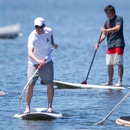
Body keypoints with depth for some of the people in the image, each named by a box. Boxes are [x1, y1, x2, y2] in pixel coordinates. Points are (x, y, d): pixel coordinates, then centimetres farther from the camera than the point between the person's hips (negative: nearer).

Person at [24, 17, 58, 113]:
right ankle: (28, 107, 2)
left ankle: (50, 107, 12)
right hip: (34, 63, -4)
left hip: (47, 63, 4)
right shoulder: (32, 37, -23)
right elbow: (30, 52, -37)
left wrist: (53, 44, 10)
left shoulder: (48, 31, -8)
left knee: (50, 85, -1)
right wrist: (38, 60, -52)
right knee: (30, 85, -10)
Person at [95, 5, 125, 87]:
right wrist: (98, 43, 3)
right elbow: (104, 34, 16)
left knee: (119, 63, -8)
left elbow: (117, 28, -21)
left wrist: (107, 30, -28)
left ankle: (120, 81, -7)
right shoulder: (107, 22, 17)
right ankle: (110, 81, 15)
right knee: (109, 64, 8)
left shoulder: (119, 19, -4)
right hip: (110, 45, 7)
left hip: (118, 44, -7)